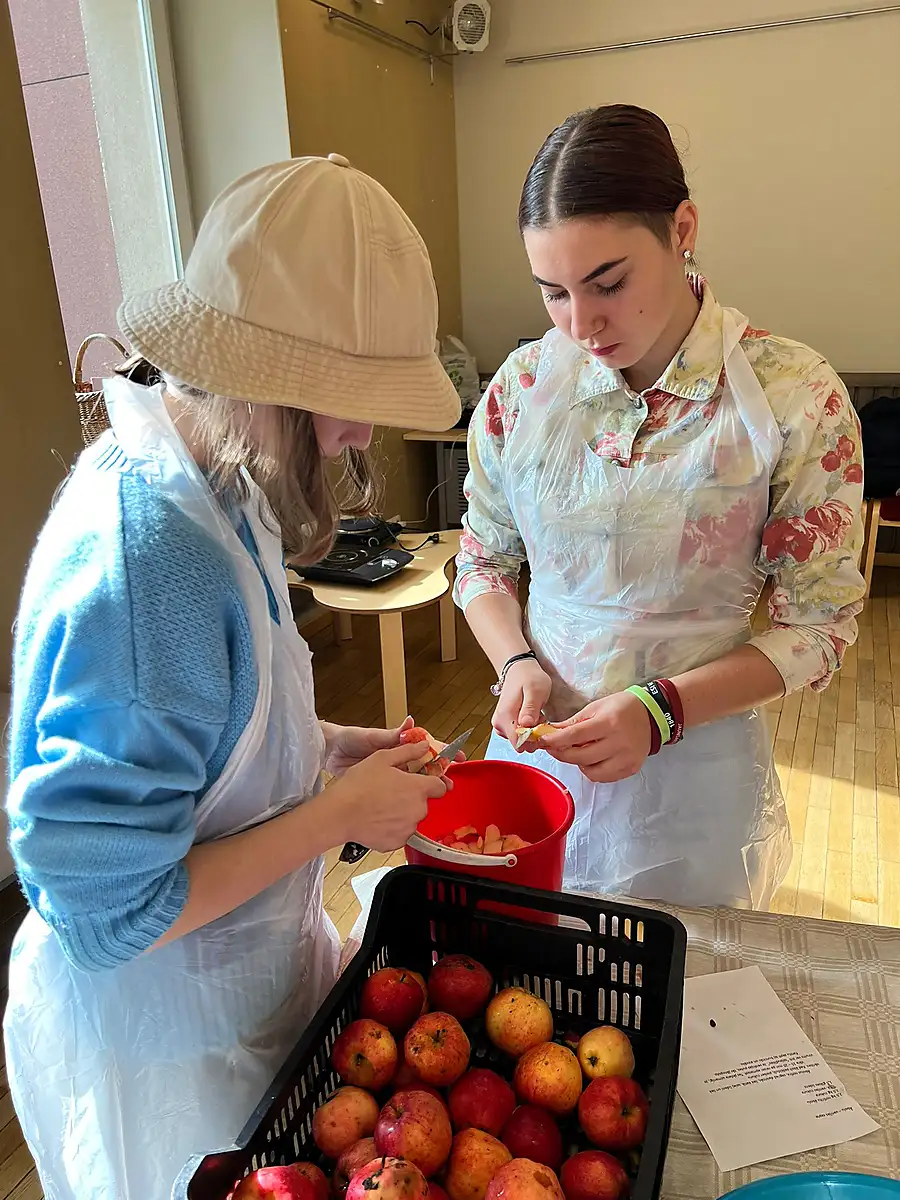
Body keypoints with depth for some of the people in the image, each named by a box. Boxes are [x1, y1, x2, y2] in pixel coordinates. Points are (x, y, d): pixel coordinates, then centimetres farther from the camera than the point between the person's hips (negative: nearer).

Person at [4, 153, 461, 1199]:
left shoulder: (203, 483, -6)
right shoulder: (144, 562, -35)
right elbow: (109, 909, -28)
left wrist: (323, 745, -2)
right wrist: (338, 813, -21)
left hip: (246, 967, 8)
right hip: (165, 1043, -7)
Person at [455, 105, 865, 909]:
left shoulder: (795, 397, -15)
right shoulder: (522, 386, -6)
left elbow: (817, 626, -10)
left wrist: (661, 710, -23)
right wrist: (517, 663, -13)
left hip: (696, 763, -2)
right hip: (538, 743, 3)